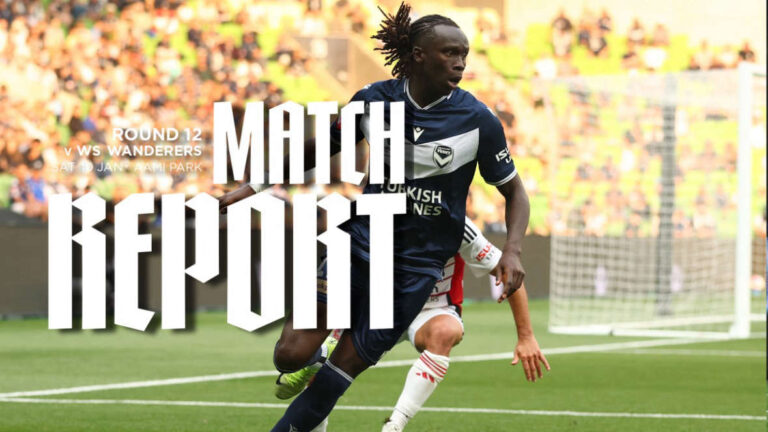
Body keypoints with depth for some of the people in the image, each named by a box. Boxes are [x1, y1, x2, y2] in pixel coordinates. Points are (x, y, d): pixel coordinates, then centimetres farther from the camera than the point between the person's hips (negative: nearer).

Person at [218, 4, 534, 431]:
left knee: (345, 366, -2)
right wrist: (252, 187, 5)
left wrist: (513, 250, -14)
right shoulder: (374, 99, -3)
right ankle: (312, 358, 24)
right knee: (292, 354, -12)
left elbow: (514, 190, 3)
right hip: (361, 241, 1)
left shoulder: (478, 120, -8)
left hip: (416, 265, -1)